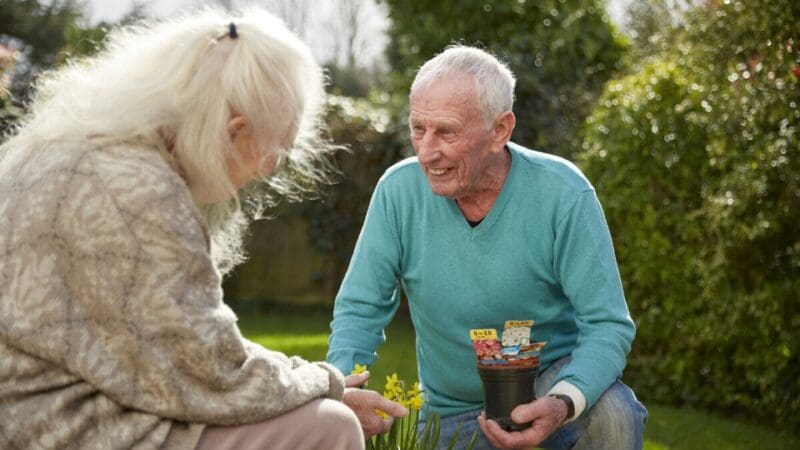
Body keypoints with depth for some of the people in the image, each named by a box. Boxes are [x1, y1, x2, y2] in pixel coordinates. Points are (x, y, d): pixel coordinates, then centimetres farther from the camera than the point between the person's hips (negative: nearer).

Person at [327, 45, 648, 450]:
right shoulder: (398, 191, -12)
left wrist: (561, 405, -39)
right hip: (452, 411, 3)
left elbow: (608, 325, -20)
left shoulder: (562, 194, -19)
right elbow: (359, 309, -7)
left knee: (612, 415, -32)